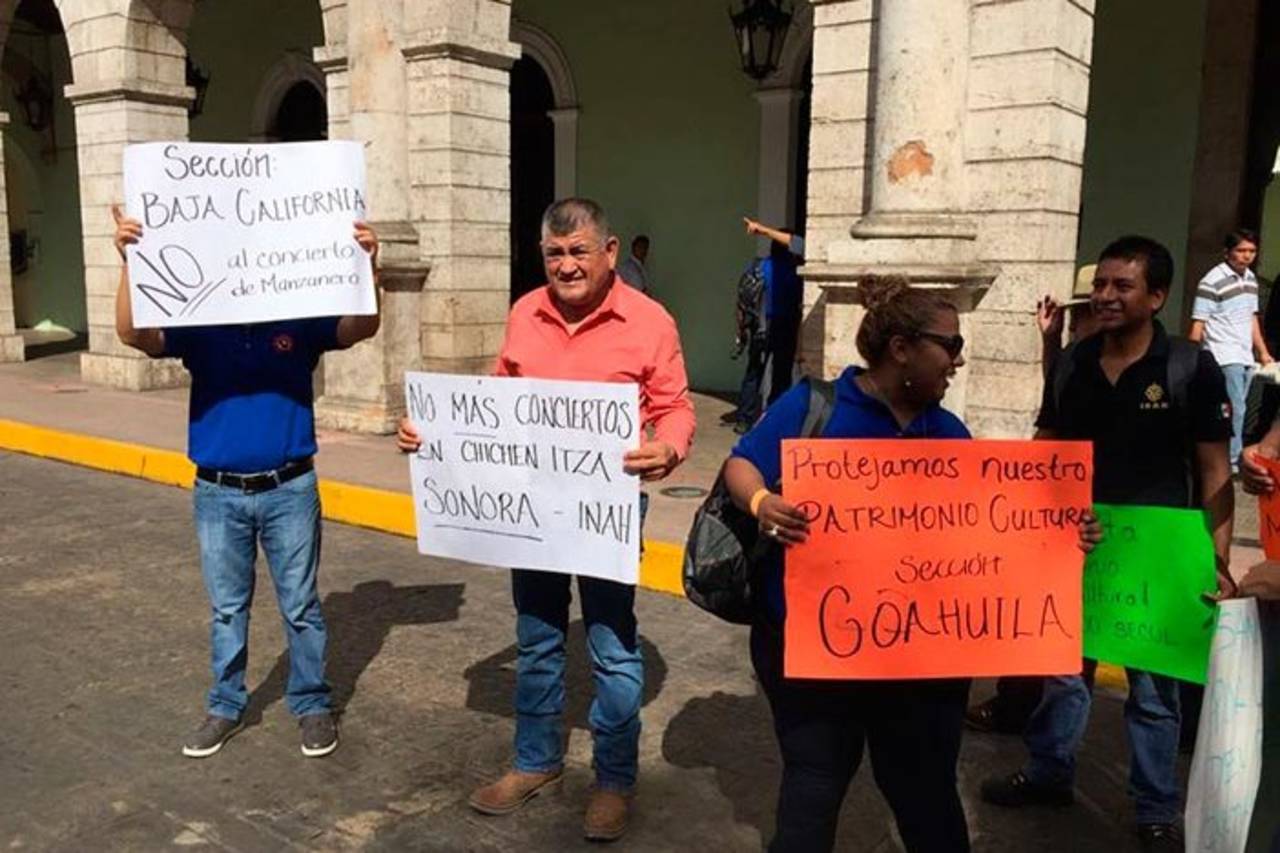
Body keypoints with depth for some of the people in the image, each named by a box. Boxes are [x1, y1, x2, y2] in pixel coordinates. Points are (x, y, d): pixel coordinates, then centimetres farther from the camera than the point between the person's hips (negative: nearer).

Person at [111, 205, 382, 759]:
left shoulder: (300, 322, -4)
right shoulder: (200, 328, -2)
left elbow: (360, 328, -16)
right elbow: (133, 334, -14)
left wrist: (367, 266, -32)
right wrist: (130, 264, -28)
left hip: (289, 489, -1)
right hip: (218, 493, 2)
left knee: (301, 607, 9)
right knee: (226, 609, 15)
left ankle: (312, 706, 24)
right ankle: (225, 708, 31)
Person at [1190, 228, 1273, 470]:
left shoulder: (1251, 278, 12)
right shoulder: (1213, 281, -11)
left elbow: (1252, 318, 20)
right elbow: (1198, 324, -12)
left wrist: (1263, 352, 16)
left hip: (1246, 357, 7)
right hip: (1224, 357, -7)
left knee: (1234, 411, 9)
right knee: (1235, 410, -10)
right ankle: (1232, 461, -1)